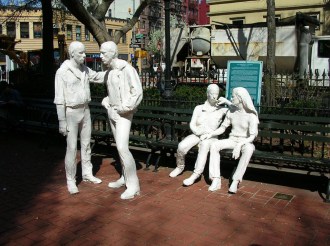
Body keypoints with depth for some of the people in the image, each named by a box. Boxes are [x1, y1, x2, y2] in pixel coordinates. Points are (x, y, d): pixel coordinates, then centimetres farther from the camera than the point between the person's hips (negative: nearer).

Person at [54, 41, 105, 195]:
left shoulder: (84, 70, 5)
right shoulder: (62, 72, -15)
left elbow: (98, 77, 22)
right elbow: (59, 99, -15)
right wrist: (62, 121, -16)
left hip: (85, 110, 6)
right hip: (71, 113, -6)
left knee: (86, 144, 13)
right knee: (72, 148, -3)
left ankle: (87, 174, 27)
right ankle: (71, 180, 10)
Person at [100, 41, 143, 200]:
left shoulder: (127, 69, -16)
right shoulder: (109, 72, 10)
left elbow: (138, 92, -20)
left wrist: (125, 108, -21)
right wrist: (106, 101, 6)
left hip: (124, 114, -9)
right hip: (112, 112, 9)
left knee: (122, 148, -16)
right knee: (120, 146, 14)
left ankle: (133, 185, -7)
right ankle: (125, 178, 25)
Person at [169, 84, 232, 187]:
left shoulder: (221, 110, 6)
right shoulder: (198, 108, 11)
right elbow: (192, 124, 6)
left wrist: (226, 101, -6)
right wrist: (198, 131, -14)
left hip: (211, 137, -2)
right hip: (197, 134, 2)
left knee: (204, 146, -38)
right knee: (181, 146, -25)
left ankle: (196, 174, -42)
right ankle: (180, 167, 2)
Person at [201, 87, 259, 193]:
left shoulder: (251, 115, -11)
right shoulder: (231, 112, 4)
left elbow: (252, 136, -17)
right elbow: (222, 128, 9)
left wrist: (239, 145, -32)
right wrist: (210, 134, -7)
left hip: (245, 142, -4)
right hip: (232, 140, 4)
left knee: (248, 149, -40)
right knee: (214, 145, -24)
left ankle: (235, 181, -34)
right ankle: (216, 180, -27)